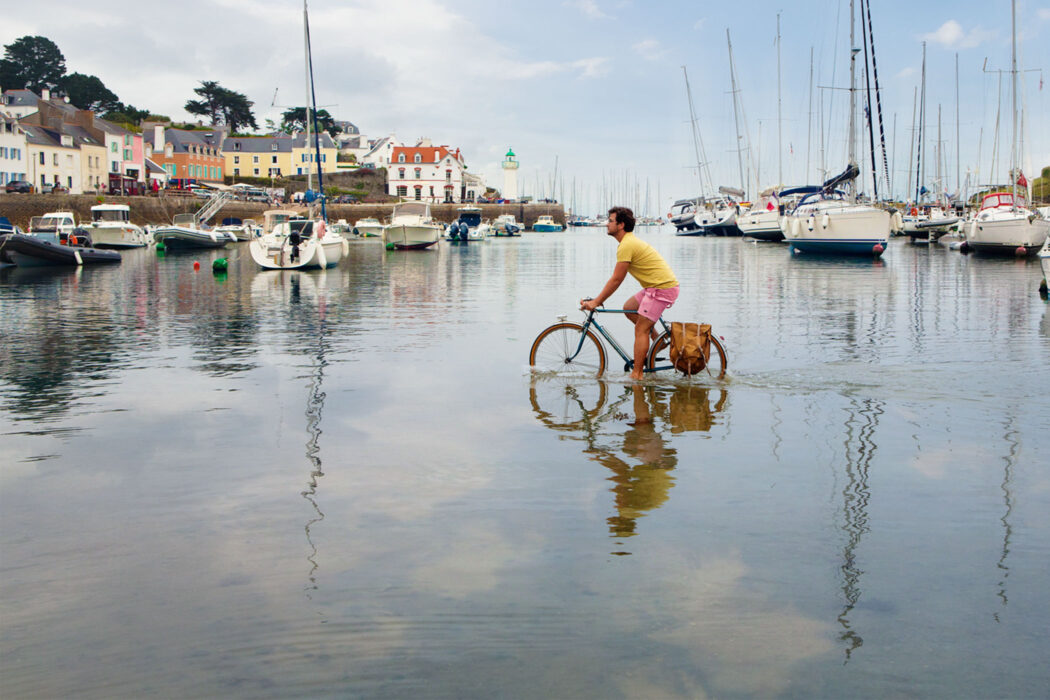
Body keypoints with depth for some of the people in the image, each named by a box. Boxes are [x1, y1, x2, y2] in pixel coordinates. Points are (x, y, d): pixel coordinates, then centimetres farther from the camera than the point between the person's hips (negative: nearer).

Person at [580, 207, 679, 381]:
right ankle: (658, 341, 20)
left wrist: (595, 302, -10)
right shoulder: (630, 241, 17)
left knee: (640, 329, -8)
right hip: (656, 285, 10)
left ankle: (636, 374, -7)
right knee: (629, 308, 18)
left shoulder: (626, 245, -16)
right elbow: (617, 279, 21)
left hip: (662, 288, -10)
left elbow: (616, 280, -15)